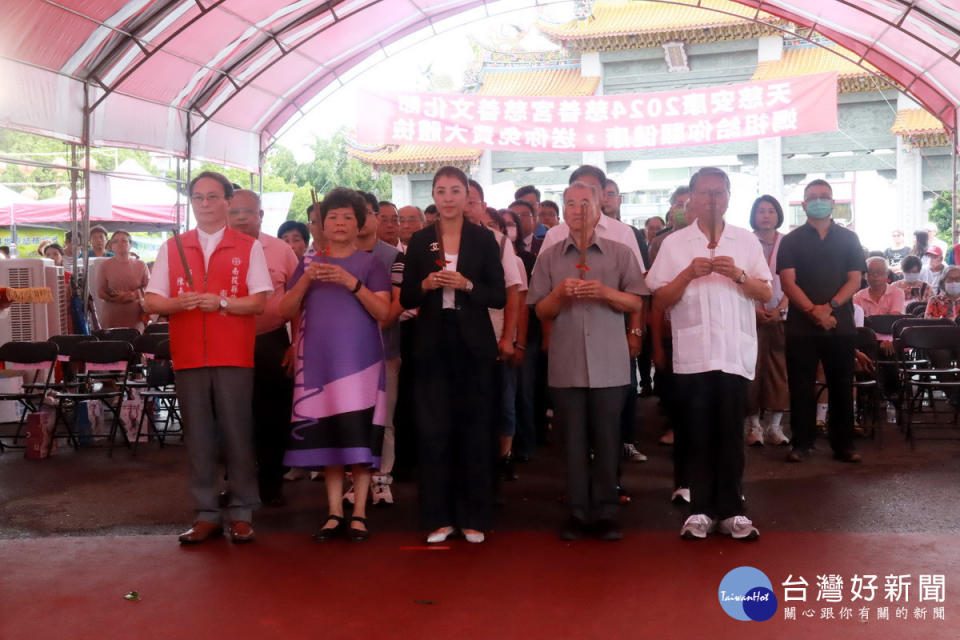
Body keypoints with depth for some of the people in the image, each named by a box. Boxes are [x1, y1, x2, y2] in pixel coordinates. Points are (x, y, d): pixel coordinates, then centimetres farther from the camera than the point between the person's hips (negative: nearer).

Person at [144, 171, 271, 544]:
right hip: (188, 357, 2)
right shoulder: (171, 248, 10)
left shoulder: (249, 248, 3)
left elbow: (258, 303, -3)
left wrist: (221, 302, -18)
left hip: (234, 357, -2)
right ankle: (206, 514, 13)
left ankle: (241, 514, 9)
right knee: (198, 437, 5)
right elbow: (152, 303, 6)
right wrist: (181, 302, -14)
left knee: (238, 434, -1)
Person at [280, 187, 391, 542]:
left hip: (359, 361, -2)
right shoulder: (308, 263, 13)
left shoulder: (371, 263, 5)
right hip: (319, 361, 3)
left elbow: (383, 312, -6)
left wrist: (351, 282, -17)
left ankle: (359, 513, 2)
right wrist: (305, 280, -10)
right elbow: (287, 311, 6)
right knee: (326, 436, 2)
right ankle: (334, 513, 9)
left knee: (359, 435, -6)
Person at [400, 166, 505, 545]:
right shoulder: (419, 241, 7)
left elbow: (500, 297, 0)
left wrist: (467, 285, -15)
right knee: (433, 431, 2)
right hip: (433, 346, 1)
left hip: (473, 346, -1)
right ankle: (438, 517, 13)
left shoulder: (484, 239, 4)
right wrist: (425, 285, -13)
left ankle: (473, 517, 15)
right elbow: (406, 299, 6)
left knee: (474, 431, 4)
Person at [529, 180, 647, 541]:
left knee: (607, 441, 4)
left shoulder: (620, 254, 5)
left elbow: (636, 305, 2)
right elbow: (541, 312, 6)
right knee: (573, 441, 6)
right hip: (565, 365, 1)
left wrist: (606, 292, -14)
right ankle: (577, 512, 14)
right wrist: (559, 293, -13)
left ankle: (606, 512, 13)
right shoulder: (548, 258, 8)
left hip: (609, 365, -1)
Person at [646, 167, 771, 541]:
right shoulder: (673, 244, 5)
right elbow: (659, 301, 1)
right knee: (698, 437, 4)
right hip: (692, 354, -1)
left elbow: (766, 294, 5)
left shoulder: (747, 241, 9)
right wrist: (688, 274, -13)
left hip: (735, 352, 1)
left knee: (731, 436, 5)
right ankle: (701, 510, 12)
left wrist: (738, 274, -12)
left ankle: (731, 510, 12)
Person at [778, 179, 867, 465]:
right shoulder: (791, 241, 6)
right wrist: (813, 311, -17)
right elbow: (788, 281, -4)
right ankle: (802, 442, 10)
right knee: (801, 386, 1)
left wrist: (829, 307, -14)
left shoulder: (848, 238, 9)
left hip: (840, 324, 1)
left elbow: (854, 280, 2)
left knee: (842, 385, 4)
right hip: (801, 325, -1)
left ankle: (843, 444, 12)